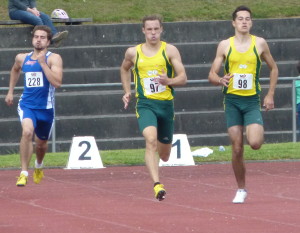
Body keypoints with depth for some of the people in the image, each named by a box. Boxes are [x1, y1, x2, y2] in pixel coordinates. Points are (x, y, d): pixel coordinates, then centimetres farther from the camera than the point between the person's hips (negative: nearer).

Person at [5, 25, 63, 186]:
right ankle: (24, 173, -24)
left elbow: (57, 82, -23)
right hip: (27, 105, 0)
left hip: (46, 107, 0)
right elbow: (15, 70, 28)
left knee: (41, 143, 18)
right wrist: (10, 91, 25)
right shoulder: (22, 58, 3)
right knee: (27, 132, -29)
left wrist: (43, 63, -26)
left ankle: (39, 165, 53)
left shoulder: (54, 58, -9)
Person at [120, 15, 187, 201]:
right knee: (151, 140, -27)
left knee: (164, 154, 13)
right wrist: (127, 92, 18)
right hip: (145, 104, -1)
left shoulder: (170, 50, 0)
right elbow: (125, 69, 27)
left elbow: (183, 78, -4)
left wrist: (169, 81, -24)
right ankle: (157, 185, -34)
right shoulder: (133, 52, 5)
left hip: (166, 104, 1)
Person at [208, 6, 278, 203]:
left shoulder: (259, 44, 3)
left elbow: (273, 69, 16)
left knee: (255, 143, -20)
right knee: (237, 149, -2)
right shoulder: (225, 45, 3)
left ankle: (259, 132, 17)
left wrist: (270, 95, 8)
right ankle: (241, 190, 13)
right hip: (232, 101, 1)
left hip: (252, 100, -1)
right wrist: (220, 80, -20)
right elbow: (212, 75, 4)